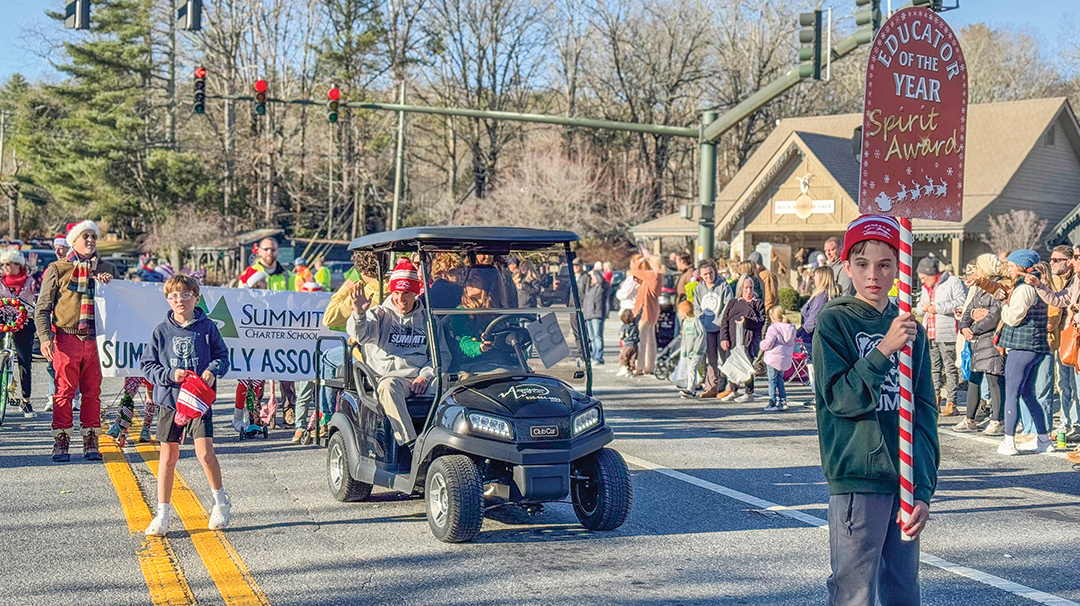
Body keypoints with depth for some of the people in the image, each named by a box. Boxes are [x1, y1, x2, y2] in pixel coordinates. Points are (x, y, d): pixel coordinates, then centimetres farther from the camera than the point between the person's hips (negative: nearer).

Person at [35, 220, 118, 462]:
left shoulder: (106, 269, 14)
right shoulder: (58, 269, 5)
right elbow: (42, 308, 4)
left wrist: (110, 283, -3)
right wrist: (45, 337, -9)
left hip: (95, 340, 2)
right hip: (67, 339, -2)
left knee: (92, 392, 4)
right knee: (64, 392, -2)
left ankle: (91, 443, 11)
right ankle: (61, 443, 5)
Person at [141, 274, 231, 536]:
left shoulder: (207, 327, 1)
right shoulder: (162, 331, 2)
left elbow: (222, 356, 8)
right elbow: (147, 366, 4)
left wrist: (213, 371, -13)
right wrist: (170, 374, -13)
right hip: (169, 398, 2)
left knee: (205, 452, -12)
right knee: (168, 457, 5)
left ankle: (221, 501, 12)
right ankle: (162, 515, 14)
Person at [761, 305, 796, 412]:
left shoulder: (773, 328, -17)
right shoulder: (791, 328, 7)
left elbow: (767, 344, -18)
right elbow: (792, 344, 16)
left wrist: (762, 344, 2)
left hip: (774, 359, -7)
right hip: (786, 360, 7)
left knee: (772, 380, 2)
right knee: (780, 380, 19)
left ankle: (773, 403, 0)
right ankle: (783, 401, 17)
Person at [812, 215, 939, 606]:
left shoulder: (911, 330, 10)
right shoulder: (834, 322, -4)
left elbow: (924, 413, 8)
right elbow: (840, 398, -14)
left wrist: (924, 489, 2)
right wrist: (885, 349, -23)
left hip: (904, 482, 5)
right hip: (856, 476, -5)